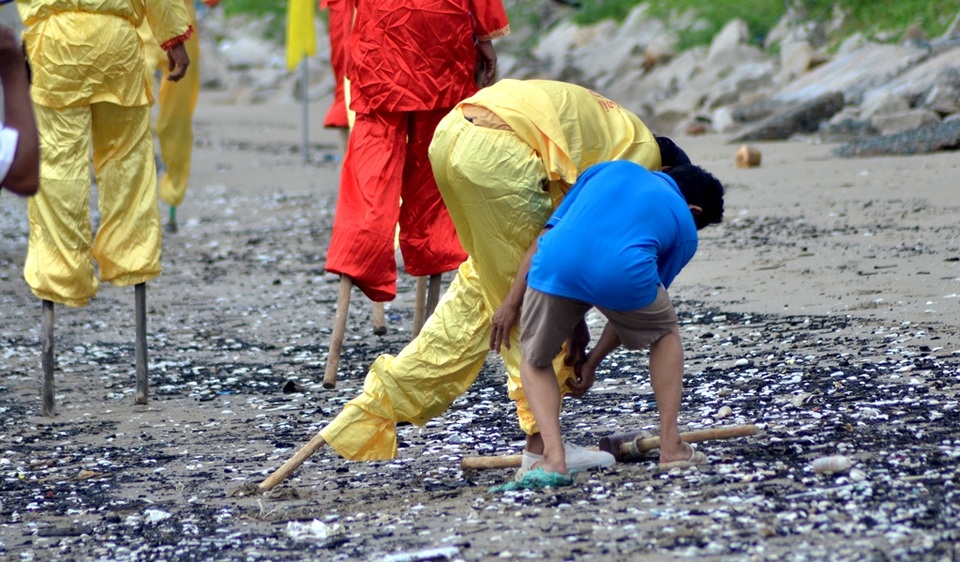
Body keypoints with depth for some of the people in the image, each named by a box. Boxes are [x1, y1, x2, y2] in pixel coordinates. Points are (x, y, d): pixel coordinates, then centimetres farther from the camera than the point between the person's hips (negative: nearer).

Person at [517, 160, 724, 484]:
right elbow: (633, 312, 30)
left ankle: (553, 457, 8)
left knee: (535, 362, 26)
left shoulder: (611, 169, 35)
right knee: (665, 333, 32)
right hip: (623, 270, -1)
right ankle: (670, 446, 30)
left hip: (555, 265, 1)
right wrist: (592, 362, 40)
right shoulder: (685, 228, 28)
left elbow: (546, 234, 27)